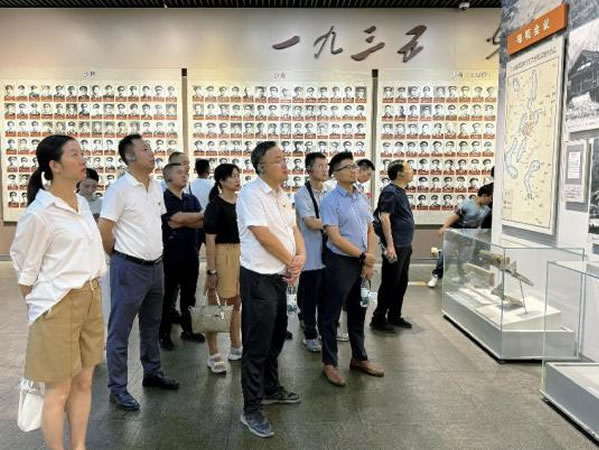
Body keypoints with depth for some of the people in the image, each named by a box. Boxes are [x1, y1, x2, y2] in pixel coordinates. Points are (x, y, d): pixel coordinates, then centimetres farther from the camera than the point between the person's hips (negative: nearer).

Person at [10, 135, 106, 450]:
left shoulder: (82, 204, 6)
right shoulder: (39, 213, -17)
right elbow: (25, 271, -8)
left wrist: (92, 294, 17)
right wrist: (37, 311, 1)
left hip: (91, 299, 7)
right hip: (59, 305, -7)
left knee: (84, 382, 16)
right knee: (59, 390, 7)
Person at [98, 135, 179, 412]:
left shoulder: (156, 187, 8)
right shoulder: (120, 189, -15)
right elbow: (103, 230, -15)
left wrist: (155, 254, 16)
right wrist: (121, 256, -2)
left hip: (156, 266, 8)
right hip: (130, 268, -7)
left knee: (151, 325, 20)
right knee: (120, 330, 4)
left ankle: (153, 373, 35)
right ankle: (117, 388, 16)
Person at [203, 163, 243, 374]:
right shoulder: (215, 205, -9)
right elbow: (210, 240, -12)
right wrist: (211, 271, -15)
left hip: (241, 255, 6)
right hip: (222, 256, -6)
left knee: (236, 304, 15)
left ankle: (236, 348, 29)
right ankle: (213, 355, 10)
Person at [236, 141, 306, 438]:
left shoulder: (282, 196, 12)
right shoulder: (251, 193, -15)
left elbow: (293, 229, 12)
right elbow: (263, 235, -21)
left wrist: (301, 257, -7)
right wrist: (291, 262, -10)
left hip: (280, 276, 9)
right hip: (259, 278, -9)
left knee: (276, 337, 21)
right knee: (257, 344, -2)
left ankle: (271, 389, 39)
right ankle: (251, 410, 10)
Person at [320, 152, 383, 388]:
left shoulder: (362, 198, 8)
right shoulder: (330, 200, -12)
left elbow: (370, 230, 10)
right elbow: (335, 237, -17)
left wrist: (369, 261, -1)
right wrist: (363, 255, -14)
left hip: (362, 263, 7)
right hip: (340, 262, -6)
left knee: (358, 313, 18)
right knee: (331, 315, 4)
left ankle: (359, 358, 33)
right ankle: (330, 363, 18)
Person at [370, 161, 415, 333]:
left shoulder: (401, 191, 14)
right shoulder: (390, 191, -14)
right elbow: (384, 218, -21)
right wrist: (390, 245, -27)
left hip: (405, 246, 9)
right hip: (395, 246, -9)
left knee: (401, 282, 15)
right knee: (389, 284, -2)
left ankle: (394, 316, 26)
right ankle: (378, 319, 8)